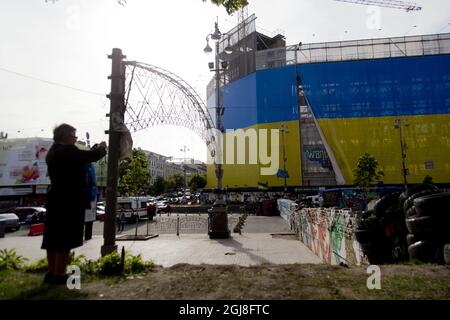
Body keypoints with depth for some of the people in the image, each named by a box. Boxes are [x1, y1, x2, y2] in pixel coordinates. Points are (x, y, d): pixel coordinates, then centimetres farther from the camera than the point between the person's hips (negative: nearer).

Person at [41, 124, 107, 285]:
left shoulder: (53, 151, 13)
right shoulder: (67, 150, -16)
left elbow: (81, 158, 18)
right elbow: (93, 156, -14)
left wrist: (95, 149, 15)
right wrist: (102, 148, 6)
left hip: (56, 199, 10)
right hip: (69, 200, -9)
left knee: (55, 237, 13)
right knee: (65, 239, -2)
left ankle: (51, 273, 23)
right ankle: (59, 275, 5)